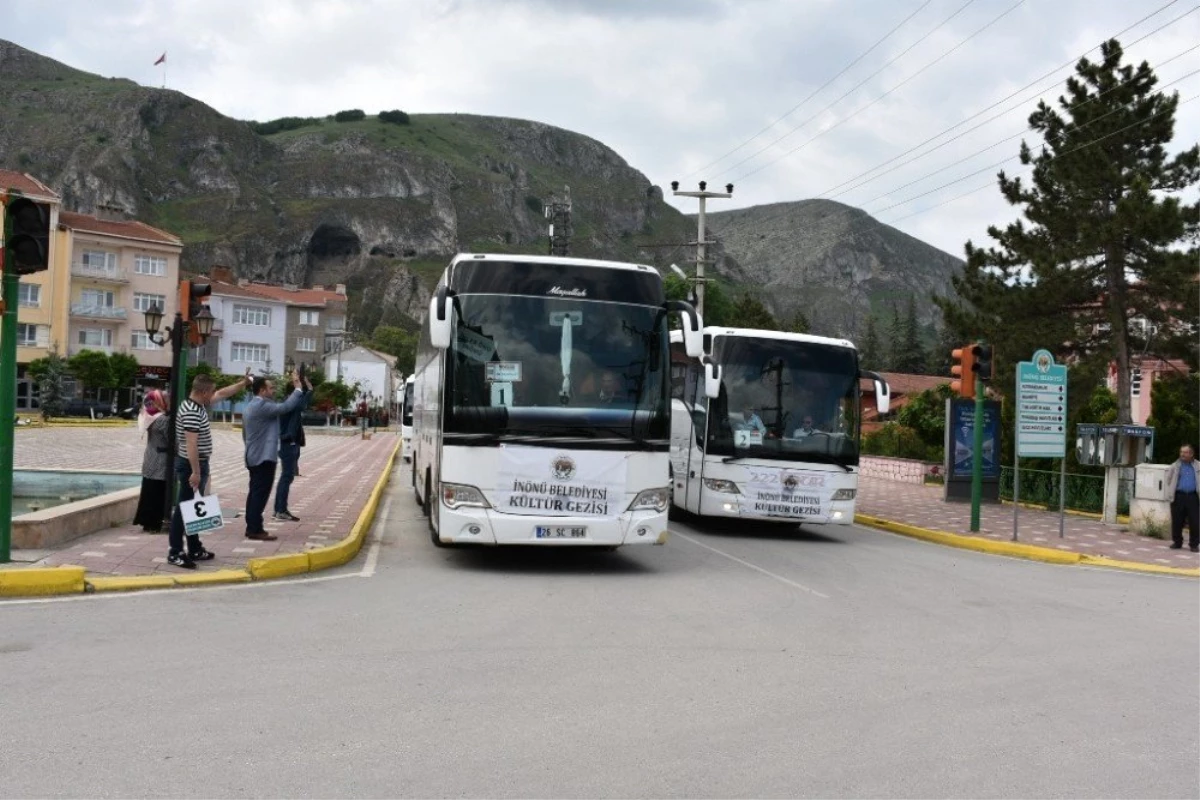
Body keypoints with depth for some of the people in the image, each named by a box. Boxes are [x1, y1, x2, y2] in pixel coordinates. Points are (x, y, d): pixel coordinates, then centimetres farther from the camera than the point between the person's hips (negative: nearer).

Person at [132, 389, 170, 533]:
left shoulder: (150, 418, 6)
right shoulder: (164, 420, -18)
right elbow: (170, 440, -17)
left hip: (150, 460, 8)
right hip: (161, 462, -8)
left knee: (149, 491, 13)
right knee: (158, 493, -2)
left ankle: (147, 521, 20)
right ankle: (153, 523, 1)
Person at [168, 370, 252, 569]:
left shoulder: (198, 405, 8)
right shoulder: (191, 412, -22)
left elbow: (222, 394, 24)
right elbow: (191, 444, -27)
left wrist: (243, 383, 25)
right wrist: (195, 472, -29)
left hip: (197, 464, 10)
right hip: (191, 466, -10)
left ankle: (195, 550, 24)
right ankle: (175, 552, -1)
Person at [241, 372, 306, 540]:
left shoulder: (250, 406, 16)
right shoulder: (262, 406, -17)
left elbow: (245, 433, 22)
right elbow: (286, 407, -26)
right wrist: (298, 388, -18)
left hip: (254, 456, 11)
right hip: (264, 457, -11)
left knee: (255, 493, 12)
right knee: (261, 494, -7)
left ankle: (252, 527, 15)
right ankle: (255, 530, -6)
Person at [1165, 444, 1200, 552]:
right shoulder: (1175, 466, 8)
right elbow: (1168, 480, 13)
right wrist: (1171, 491, 5)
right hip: (1179, 496, 1)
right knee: (1177, 521, 4)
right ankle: (1177, 542, 16)